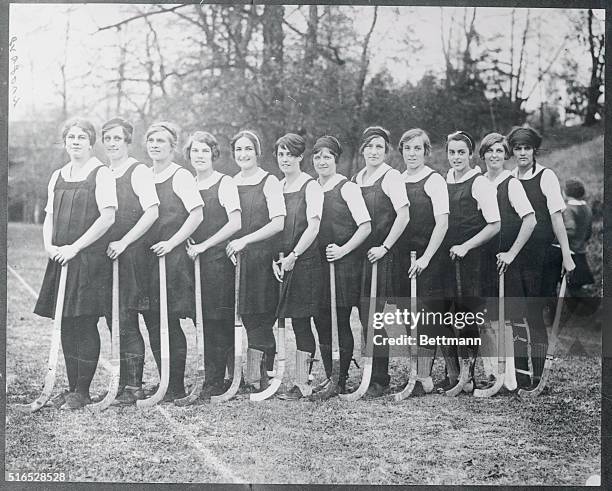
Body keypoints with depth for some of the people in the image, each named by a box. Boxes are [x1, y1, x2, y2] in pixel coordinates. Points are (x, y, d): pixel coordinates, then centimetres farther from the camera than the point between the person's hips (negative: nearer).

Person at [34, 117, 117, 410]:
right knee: (67, 326, 8)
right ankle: (71, 387, 16)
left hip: (90, 259, -6)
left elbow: (107, 217, -12)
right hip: (61, 259, 6)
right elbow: (50, 216, 17)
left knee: (85, 325, -4)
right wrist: (49, 245, -3)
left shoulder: (101, 174, -4)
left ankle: (82, 391, 3)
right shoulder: (58, 177, 15)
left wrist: (75, 247, -14)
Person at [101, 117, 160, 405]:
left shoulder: (138, 171, -5)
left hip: (131, 255, -6)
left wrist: (123, 243, -16)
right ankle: (123, 380, 16)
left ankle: (134, 387, -1)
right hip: (107, 256, 6)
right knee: (113, 320, 7)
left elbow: (152, 212, -14)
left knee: (126, 321, -8)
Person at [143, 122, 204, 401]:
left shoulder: (180, 176, -4)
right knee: (152, 323, 6)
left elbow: (197, 214, -12)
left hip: (172, 259, -6)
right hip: (146, 258, 6)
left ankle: (176, 388, 4)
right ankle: (165, 383, 16)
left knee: (170, 324, -5)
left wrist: (172, 243, -15)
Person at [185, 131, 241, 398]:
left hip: (219, 258, -5)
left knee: (219, 319, -5)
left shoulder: (225, 183, -3)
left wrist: (203, 245, -11)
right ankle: (212, 378, 11)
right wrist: (187, 243, 0)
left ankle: (215, 381, 1)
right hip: (196, 257, 5)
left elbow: (235, 224, -11)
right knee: (205, 320, 4)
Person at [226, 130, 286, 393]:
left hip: (263, 256, -4)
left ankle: (256, 374, -4)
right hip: (236, 258, 4)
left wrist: (245, 240, -18)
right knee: (248, 316, 3)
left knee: (260, 316, -6)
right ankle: (265, 369, 10)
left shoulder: (269, 182, -2)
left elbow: (278, 223, -11)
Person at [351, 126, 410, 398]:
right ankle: (371, 373, 17)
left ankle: (379, 378, -1)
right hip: (359, 253, 6)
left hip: (382, 255, -6)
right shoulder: (356, 179, 14)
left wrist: (384, 247, -16)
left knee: (375, 316, -7)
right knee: (365, 315, 7)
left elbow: (403, 215, -15)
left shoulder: (391, 177, -7)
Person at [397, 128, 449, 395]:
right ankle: (410, 374, 14)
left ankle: (424, 378, 0)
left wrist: (426, 258, -16)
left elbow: (442, 224, -11)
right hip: (401, 257, 5)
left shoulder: (434, 181, -5)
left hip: (427, 258, -5)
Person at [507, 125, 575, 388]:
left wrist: (566, 255, -10)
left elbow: (557, 217, -6)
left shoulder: (546, 177, -2)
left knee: (534, 315, -6)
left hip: (540, 255, -4)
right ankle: (519, 375, 15)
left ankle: (538, 378, 1)